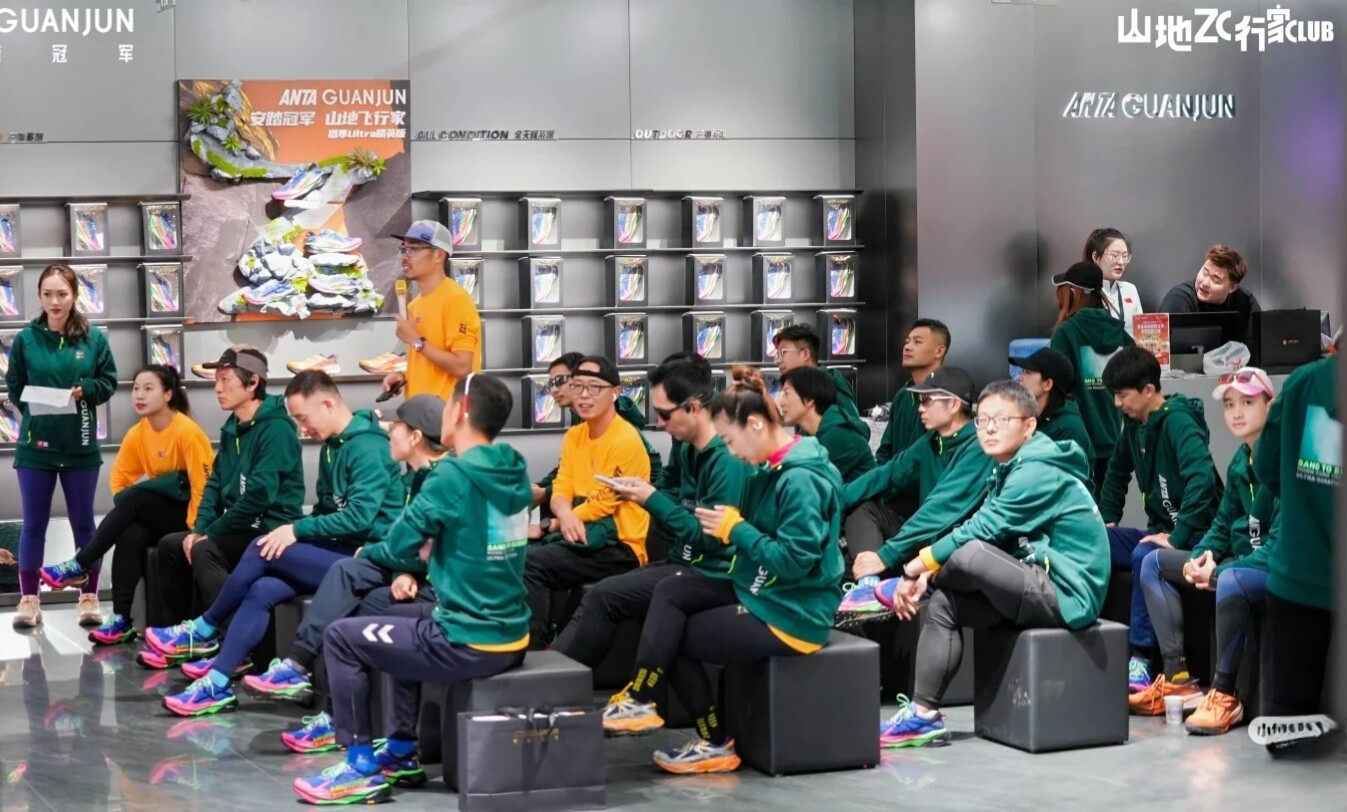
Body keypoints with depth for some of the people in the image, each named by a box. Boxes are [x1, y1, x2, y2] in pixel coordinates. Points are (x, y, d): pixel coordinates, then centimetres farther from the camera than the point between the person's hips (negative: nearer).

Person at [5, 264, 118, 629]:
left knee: (83, 523, 9)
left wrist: (84, 390, -13)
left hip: (80, 446, 0)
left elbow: (108, 383, 4)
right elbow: (14, 387, 4)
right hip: (35, 445, 0)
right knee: (33, 524, 5)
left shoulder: (94, 338, -2)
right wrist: (34, 409, -9)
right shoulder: (26, 338, -2)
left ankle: (89, 598, 17)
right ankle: (29, 600, 11)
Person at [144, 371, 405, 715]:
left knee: (263, 550, -17)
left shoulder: (367, 448, -15)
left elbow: (360, 515, -24)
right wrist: (301, 532, 3)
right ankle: (216, 680, -16)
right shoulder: (333, 446, 15)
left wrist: (297, 529, -20)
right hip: (337, 553, 9)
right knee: (261, 590, -14)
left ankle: (203, 633, 0)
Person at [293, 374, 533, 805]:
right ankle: (401, 753, 33)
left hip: (469, 644, -8)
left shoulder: (453, 475, -17)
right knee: (406, 621, 33)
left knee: (341, 638, 7)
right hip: (511, 638, 8)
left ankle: (362, 767, 9)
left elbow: (399, 543, -13)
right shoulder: (515, 473, 7)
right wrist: (432, 547, 11)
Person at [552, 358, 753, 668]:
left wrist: (653, 500, -17)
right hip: (685, 562, 10)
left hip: (709, 575, -10)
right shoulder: (689, 450, 9)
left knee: (603, 596, -15)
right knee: (602, 594, -1)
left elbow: (710, 538, -22)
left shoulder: (727, 460, -20)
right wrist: (643, 489, 1)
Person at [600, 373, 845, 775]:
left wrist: (736, 529, -17)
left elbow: (794, 560, -27)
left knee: (675, 639, -2)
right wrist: (728, 525, -3)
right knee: (671, 591, -2)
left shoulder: (801, 479, -22)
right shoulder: (776, 470, 9)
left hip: (791, 614, -10)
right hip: (762, 591, 10)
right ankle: (641, 698, -8)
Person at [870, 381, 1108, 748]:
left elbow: (980, 530, -20)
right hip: (1042, 586, 10)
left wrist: (918, 568, -12)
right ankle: (923, 714, -4)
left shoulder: (1038, 473, -15)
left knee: (967, 553, -26)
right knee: (942, 604, -2)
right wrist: (927, 574, -4)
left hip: (1067, 595, -10)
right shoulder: (1012, 470, 15)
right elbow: (974, 529, 10)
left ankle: (904, 588, 5)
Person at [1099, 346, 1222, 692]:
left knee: (1145, 556, -36)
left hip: (1194, 534, -8)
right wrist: (1106, 520, 14)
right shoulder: (1135, 424, 8)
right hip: (1161, 529, 8)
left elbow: (1202, 479, -31)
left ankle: (1142, 660, -30)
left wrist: (1176, 538, -32)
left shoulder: (1177, 421, -17)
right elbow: (1117, 472, 25)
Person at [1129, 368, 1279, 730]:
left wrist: (1219, 571, -25)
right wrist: (1199, 558, -5)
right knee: (1154, 563, 11)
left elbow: (1283, 539, -24)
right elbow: (1223, 524, 16)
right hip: (1242, 560, 10)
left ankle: (1224, 693, -26)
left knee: (1231, 581, -41)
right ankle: (1177, 677, -1)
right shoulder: (1240, 462, 9)